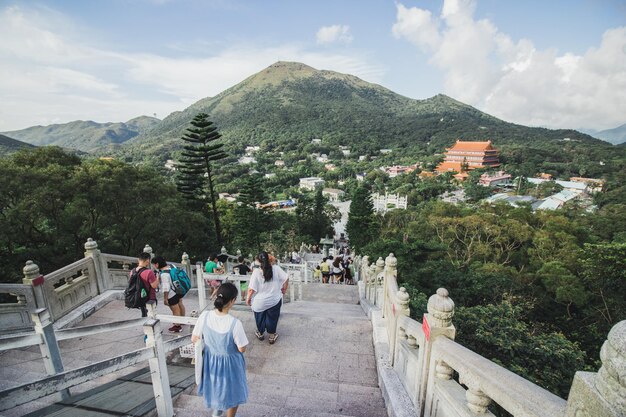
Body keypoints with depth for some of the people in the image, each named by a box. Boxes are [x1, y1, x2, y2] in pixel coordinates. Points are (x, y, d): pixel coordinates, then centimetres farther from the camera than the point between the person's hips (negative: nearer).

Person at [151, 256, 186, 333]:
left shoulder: (163, 274, -28)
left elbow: (166, 288, -26)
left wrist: (165, 298, -18)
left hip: (172, 294, -9)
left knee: (175, 310, 6)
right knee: (180, 304, 26)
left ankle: (177, 326, 22)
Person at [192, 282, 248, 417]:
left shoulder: (204, 316, -22)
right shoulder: (235, 323, -33)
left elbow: (194, 339, -7)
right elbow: (242, 349, -21)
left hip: (210, 359, 5)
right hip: (229, 363, -5)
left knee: (214, 387, 35)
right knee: (232, 393, 25)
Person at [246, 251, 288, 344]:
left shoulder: (256, 271, -19)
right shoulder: (276, 268, -14)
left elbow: (251, 289, -19)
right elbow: (286, 278, -10)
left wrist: (248, 299, -3)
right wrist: (284, 289, 7)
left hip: (260, 302, -1)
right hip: (274, 300, 1)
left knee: (260, 318, 24)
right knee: (272, 318, 20)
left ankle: (260, 334, 46)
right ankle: (272, 336, 35)